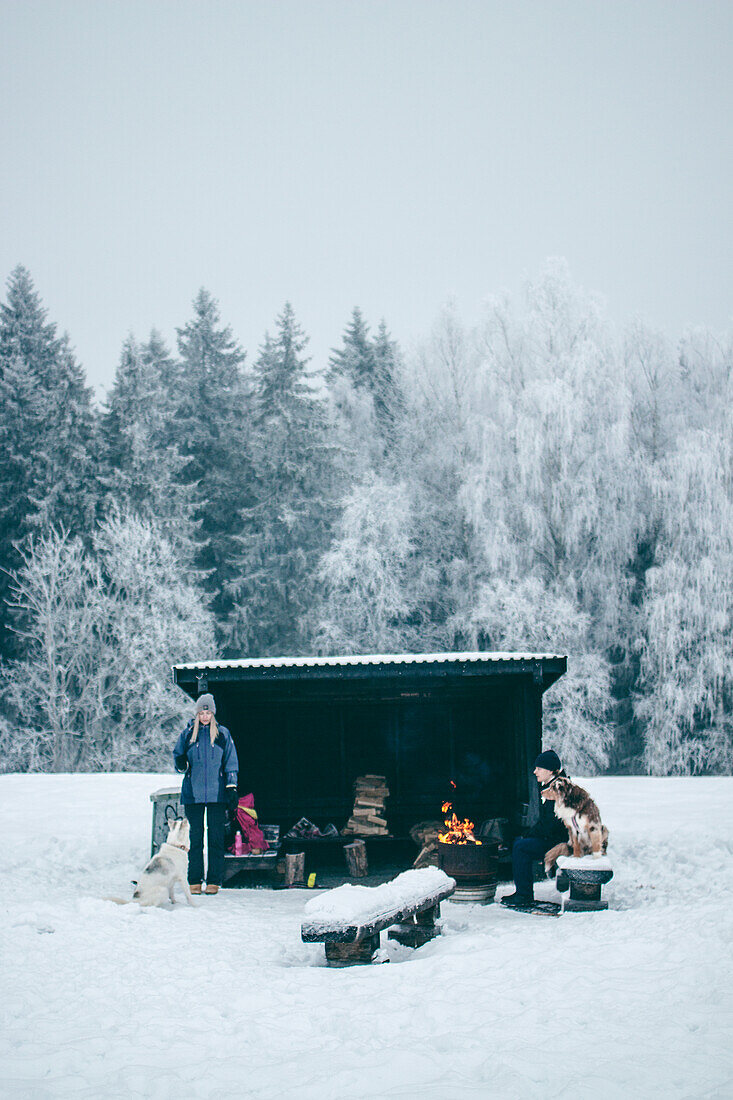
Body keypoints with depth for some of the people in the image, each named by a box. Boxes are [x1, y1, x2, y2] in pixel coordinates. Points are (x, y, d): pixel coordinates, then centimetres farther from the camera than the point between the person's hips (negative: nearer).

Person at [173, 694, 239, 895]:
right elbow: (178, 756, 15)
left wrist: (232, 788, 1)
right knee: (194, 838, 1)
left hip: (216, 794, -1)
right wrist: (181, 764, -9)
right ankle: (194, 880, 7)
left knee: (216, 837, -2)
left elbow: (231, 762, 8)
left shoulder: (223, 734, 7)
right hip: (192, 794, 1)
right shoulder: (188, 734, 9)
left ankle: (214, 881, 3)